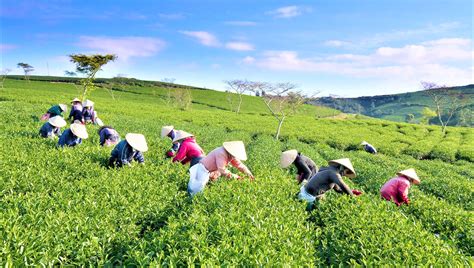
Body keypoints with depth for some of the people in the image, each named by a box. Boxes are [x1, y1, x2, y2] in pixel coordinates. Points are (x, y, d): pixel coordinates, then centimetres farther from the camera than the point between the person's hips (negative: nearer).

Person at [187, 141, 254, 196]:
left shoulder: (231, 156, 1)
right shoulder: (221, 154, -29)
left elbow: (239, 164, 9)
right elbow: (222, 170, -30)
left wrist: (249, 173, 0)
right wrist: (233, 176, -20)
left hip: (211, 171, 10)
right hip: (203, 169, -10)